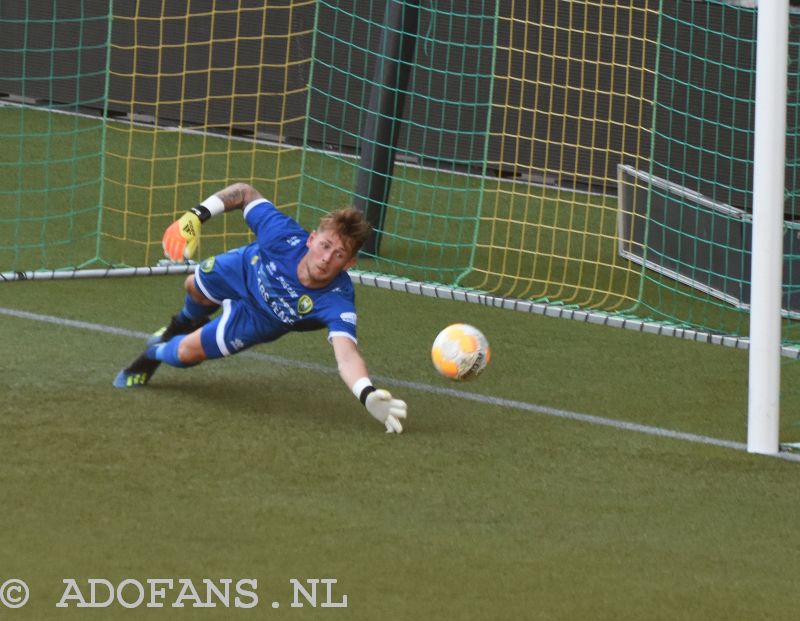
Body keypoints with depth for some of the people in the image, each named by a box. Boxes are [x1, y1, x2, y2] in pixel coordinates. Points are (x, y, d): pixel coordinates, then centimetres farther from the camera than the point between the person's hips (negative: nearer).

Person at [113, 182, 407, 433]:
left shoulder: (337, 301, -47)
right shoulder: (284, 233, -42)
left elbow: (347, 354, -61)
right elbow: (245, 193, -24)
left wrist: (368, 395, -80)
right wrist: (197, 214, -31)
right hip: (239, 272, 1)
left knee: (188, 352, 0)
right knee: (194, 288, 32)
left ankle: (153, 355, 40)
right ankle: (183, 324, 72)